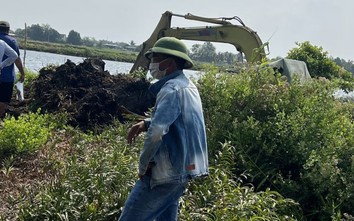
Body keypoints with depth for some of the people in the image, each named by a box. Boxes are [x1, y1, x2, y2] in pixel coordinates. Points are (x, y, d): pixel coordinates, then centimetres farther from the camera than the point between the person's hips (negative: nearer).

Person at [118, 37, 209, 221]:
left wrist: (143, 165, -17)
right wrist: (145, 123, 11)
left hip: (166, 172, -10)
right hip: (181, 171, 10)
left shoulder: (172, 89, -18)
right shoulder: (188, 87, 13)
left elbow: (157, 131, -30)